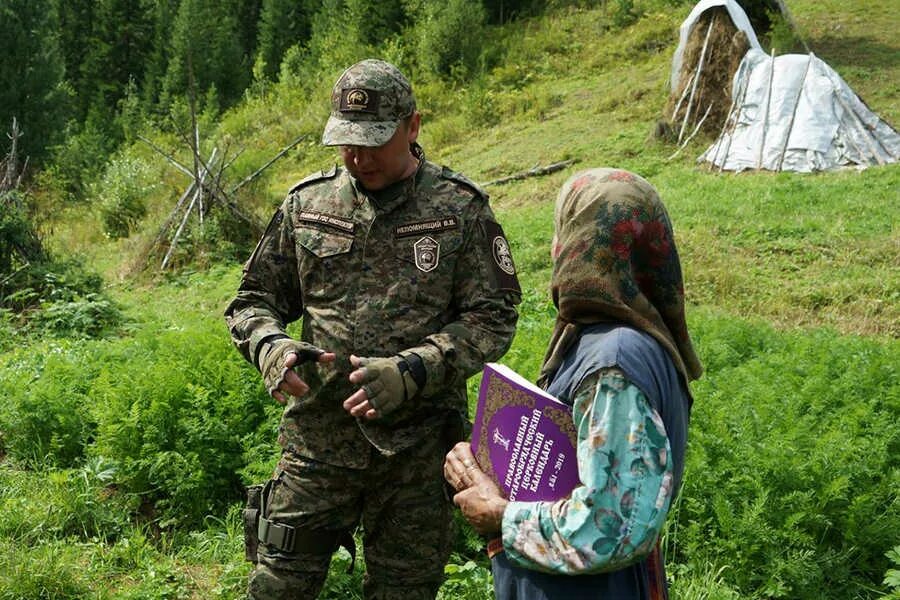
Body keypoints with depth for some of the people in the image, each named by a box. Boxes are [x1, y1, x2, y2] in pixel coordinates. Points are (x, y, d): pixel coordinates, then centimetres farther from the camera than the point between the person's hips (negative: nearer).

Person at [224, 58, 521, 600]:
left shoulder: (462, 209, -2)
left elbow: (493, 317, -6)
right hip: (317, 439, 2)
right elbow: (254, 299, 12)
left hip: (418, 451, -1)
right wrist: (270, 346, -12)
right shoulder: (307, 204, 6)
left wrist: (411, 372, -20)